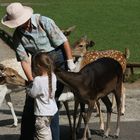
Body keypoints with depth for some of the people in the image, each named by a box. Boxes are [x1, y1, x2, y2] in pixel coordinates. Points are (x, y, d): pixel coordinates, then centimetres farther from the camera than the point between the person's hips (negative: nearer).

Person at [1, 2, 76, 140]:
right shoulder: (18, 35, -6)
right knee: (30, 101, 5)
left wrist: (70, 63, -12)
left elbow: (64, 42, -14)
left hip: (58, 60, -5)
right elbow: (24, 60, -9)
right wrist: (32, 81, -17)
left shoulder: (44, 22, -19)